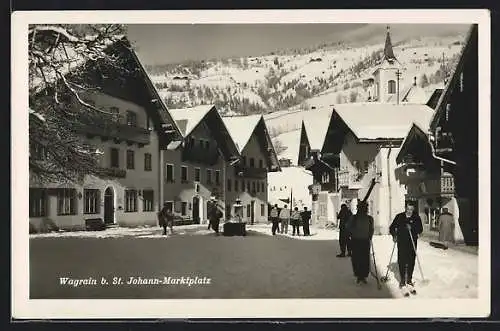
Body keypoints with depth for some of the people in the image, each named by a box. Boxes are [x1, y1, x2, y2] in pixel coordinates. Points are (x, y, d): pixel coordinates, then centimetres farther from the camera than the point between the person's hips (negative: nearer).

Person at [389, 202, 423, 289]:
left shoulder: (416, 218, 3)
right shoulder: (399, 217, 5)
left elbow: (420, 229, -5)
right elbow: (392, 227, 12)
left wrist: (412, 228, -21)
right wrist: (394, 235, -2)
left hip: (412, 243, 0)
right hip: (401, 243, 0)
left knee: (411, 262, 4)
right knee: (401, 261, -2)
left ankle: (409, 279, 19)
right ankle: (402, 280, 9)